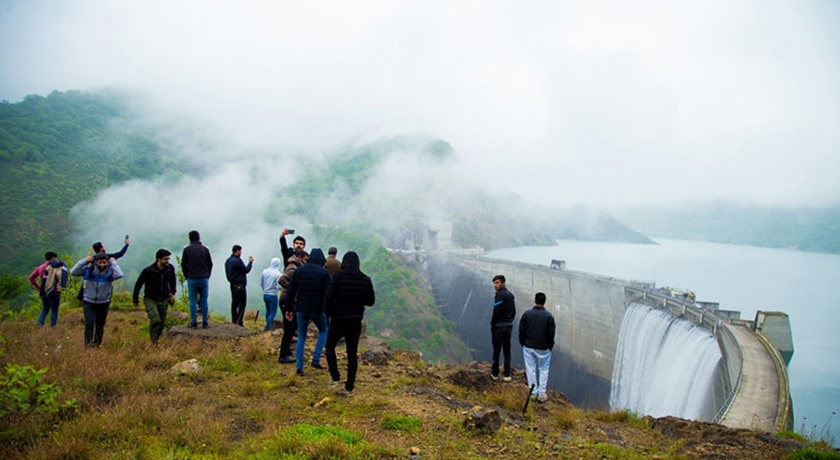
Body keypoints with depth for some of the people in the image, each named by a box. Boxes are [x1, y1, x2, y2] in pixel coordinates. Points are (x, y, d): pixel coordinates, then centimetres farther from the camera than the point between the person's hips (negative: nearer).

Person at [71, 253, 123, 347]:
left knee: (100, 325, 13)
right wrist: (85, 261, -16)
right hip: (89, 302, 0)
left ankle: (97, 343, 28)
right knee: (89, 322, -14)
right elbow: (73, 272, -13)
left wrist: (113, 263, -21)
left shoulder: (110, 272, -12)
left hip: (104, 303, 0)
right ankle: (88, 341, -7)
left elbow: (119, 275, -32)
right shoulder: (88, 270, -7)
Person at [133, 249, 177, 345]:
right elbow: (138, 284, -6)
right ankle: (153, 342, -4)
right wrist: (135, 300, 2)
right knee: (155, 320, -21)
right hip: (150, 299, -4)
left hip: (163, 300, 4)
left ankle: (157, 339, 27)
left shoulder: (170, 268, -7)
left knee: (162, 323, 7)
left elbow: (172, 280, 17)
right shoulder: (148, 271, -19)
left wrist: (172, 292, 14)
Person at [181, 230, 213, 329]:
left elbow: (183, 264, 2)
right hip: (204, 279, 1)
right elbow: (210, 264, 6)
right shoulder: (205, 249, 3)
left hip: (192, 279, -1)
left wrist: (187, 276, 14)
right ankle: (205, 323, 6)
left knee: (193, 301, 5)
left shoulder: (187, 249, -1)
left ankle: (194, 323, 5)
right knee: (204, 301, 5)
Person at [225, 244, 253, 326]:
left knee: (234, 303, 12)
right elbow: (246, 270, -12)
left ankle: (234, 321, 15)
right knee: (242, 303, -5)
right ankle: (239, 321, -9)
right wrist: (250, 262, 2)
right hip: (240, 285, -9)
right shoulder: (237, 261, -18)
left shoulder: (228, 261, 12)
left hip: (233, 284, 9)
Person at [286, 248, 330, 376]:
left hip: (301, 310, 3)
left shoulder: (299, 270, 2)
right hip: (317, 310, -3)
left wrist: (289, 308, 10)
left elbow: (291, 291, 2)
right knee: (323, 331, 21)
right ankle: (316, 359, 11)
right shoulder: (324, 273, -7)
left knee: (301, 337, 15)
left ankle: (299, 367, 10)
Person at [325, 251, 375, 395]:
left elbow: (328, 299, -17)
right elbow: (371, 301, 5)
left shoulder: (337, 277, -12)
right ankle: (349, 387, 10)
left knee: (330, 346, 19)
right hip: (356, 321, 3)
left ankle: (335, 378, 11)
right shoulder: (365, 279, -1)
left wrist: (329, 314, 0)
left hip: (338, 319, -3)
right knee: (352, 353, 8)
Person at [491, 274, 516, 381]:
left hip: (499, 327, -7)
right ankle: (507, 374, 11)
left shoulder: (500, 295, -17)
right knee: (507, 350, 9)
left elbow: (496, 312, -21)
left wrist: (492, 324, -9)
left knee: (496, 350, 3)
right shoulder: (510, 294, 10)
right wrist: (509, 322, 17)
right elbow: (514, 312, 13)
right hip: (509, 326, 7)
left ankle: (495, 373, 11)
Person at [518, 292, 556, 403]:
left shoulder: (526, 314, -6)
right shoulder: (548, 316, -10)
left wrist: (523, 343, 11)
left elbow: (521, 331, -2)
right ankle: (541, 394, 10)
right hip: (543, 348, -1)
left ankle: (534, 393, 14)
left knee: (531, 370, 9)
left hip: (528, 347, 1)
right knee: (543, 370, 10)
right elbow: (551, 334, -6)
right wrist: (550, 346, 7)